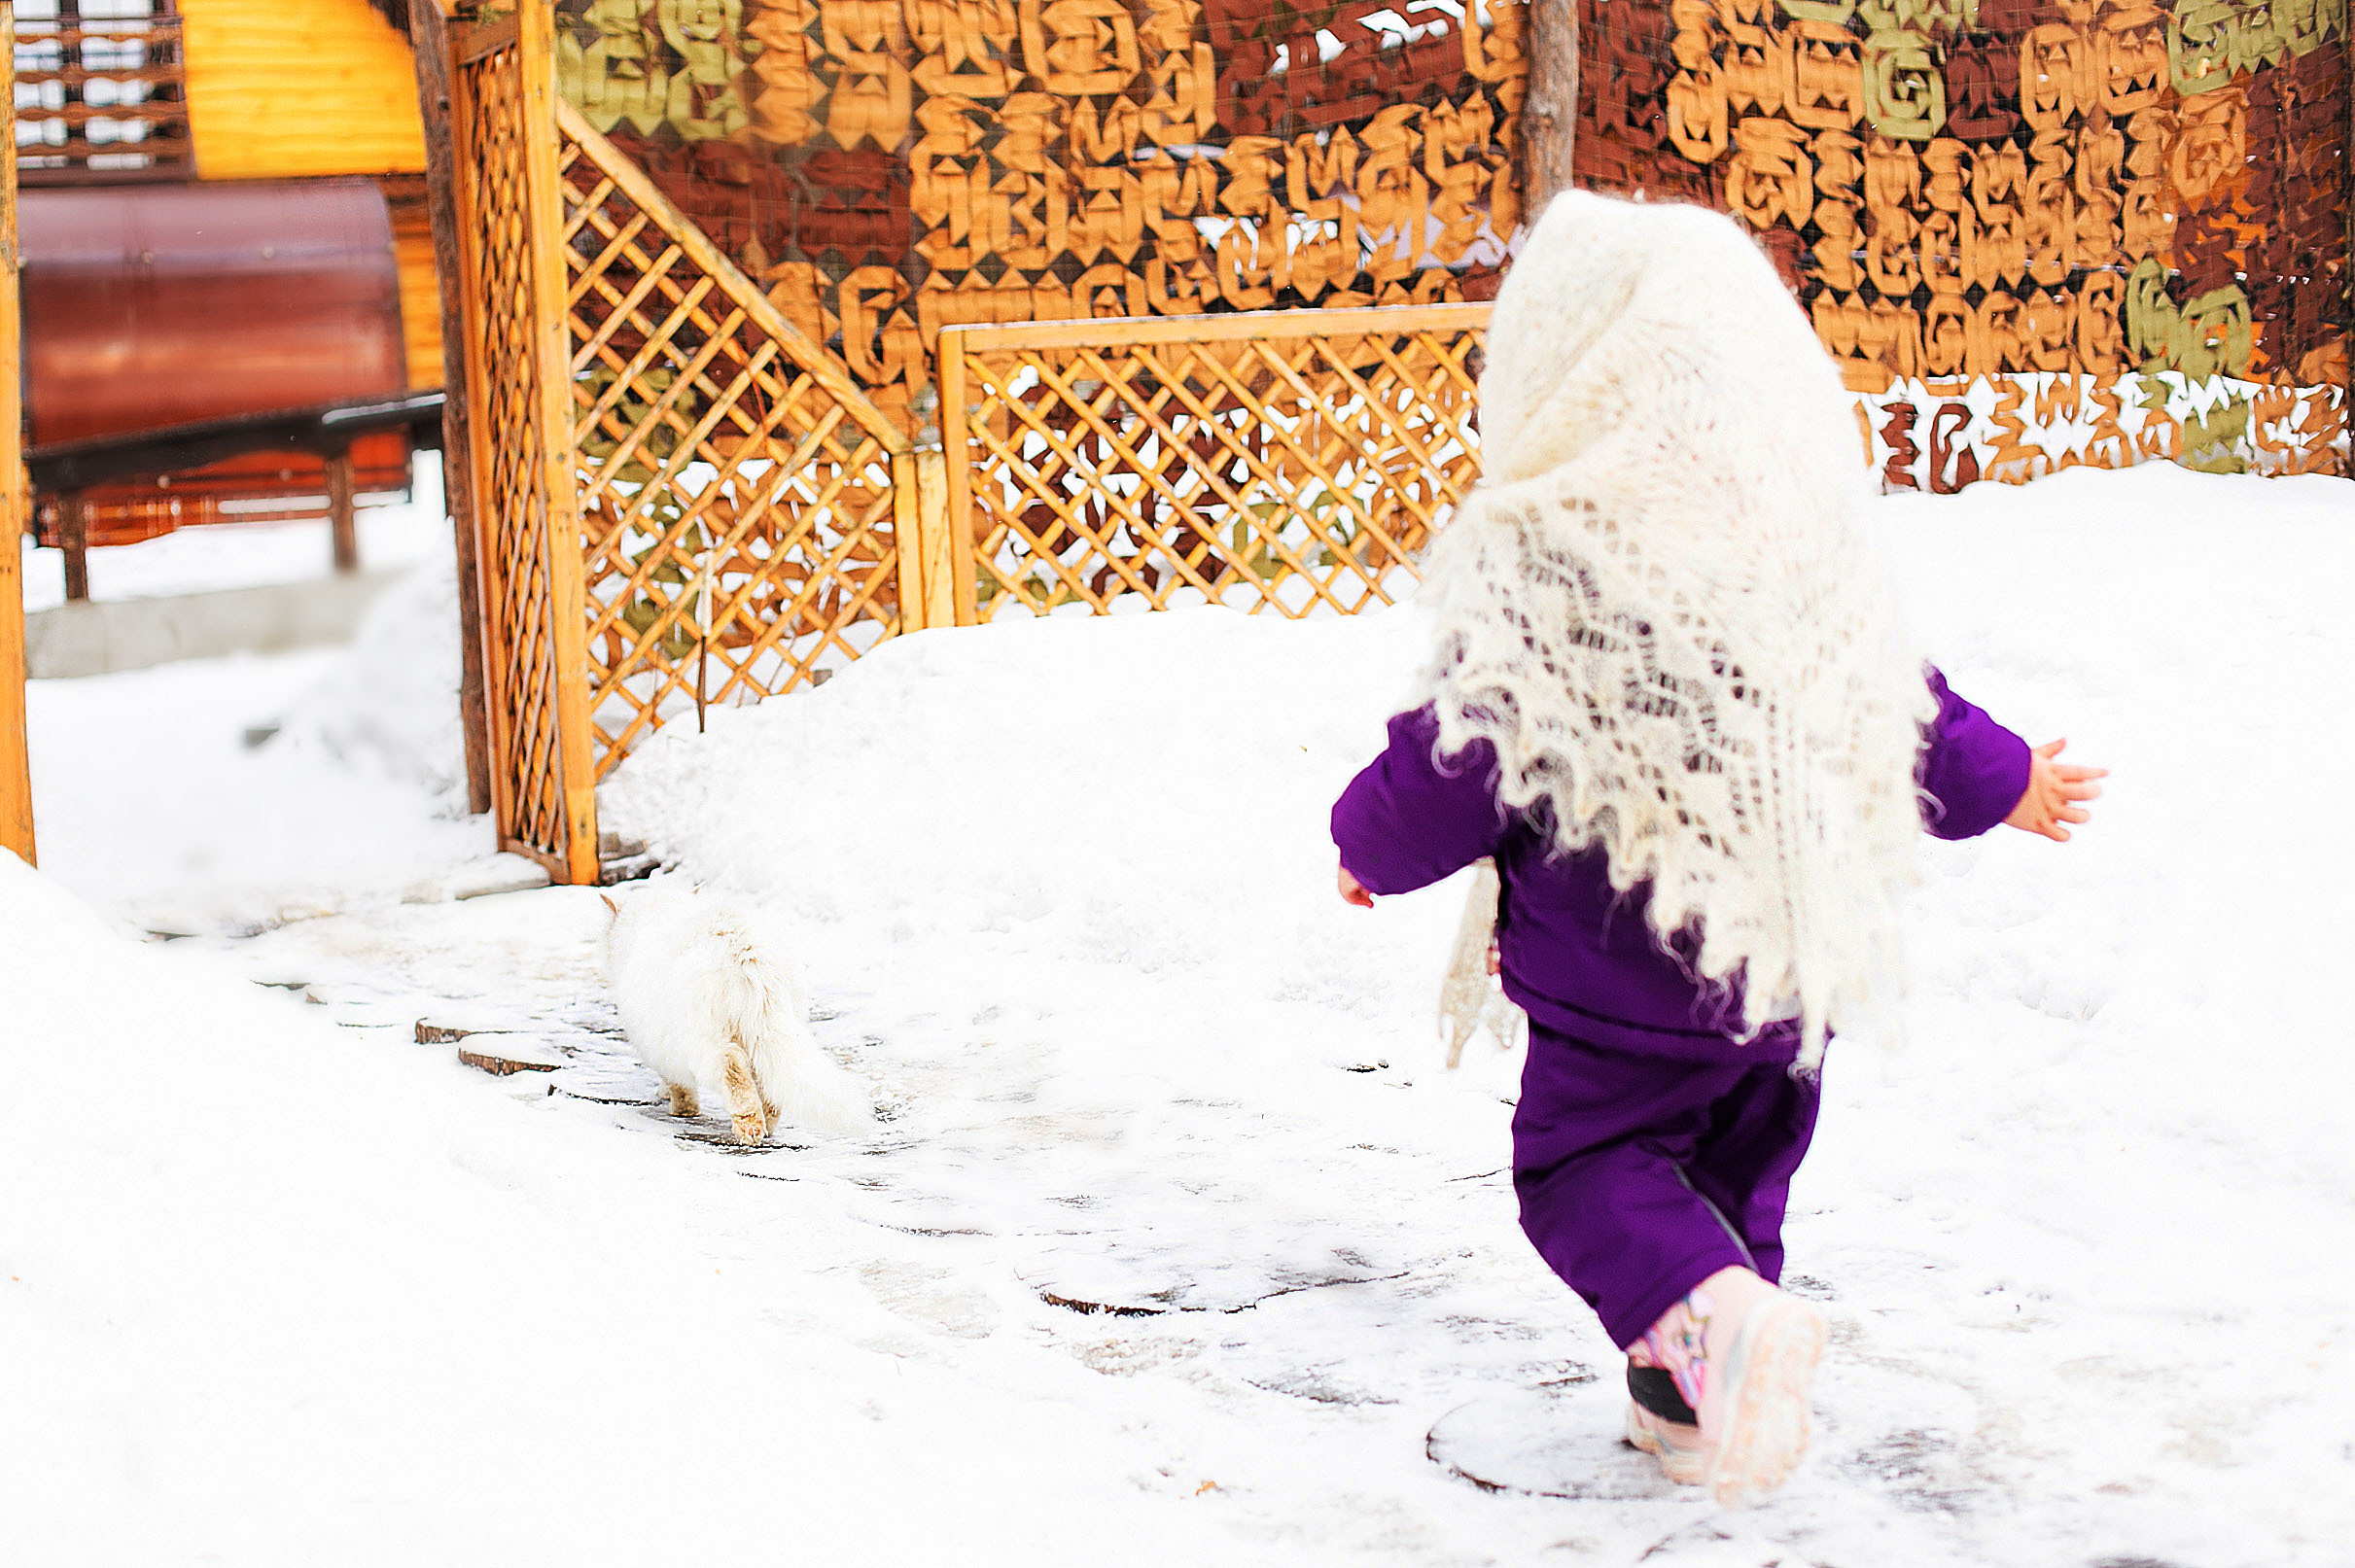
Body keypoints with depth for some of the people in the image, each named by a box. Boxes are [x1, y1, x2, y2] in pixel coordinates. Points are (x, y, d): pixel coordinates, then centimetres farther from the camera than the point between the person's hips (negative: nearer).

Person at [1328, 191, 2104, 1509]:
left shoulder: (1536, 576, -19)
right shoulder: (1814, 558, -3)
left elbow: (1454, 769, -14)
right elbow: (1913, 718, 9)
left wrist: (1372, 846, 8)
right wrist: (2004, 782, 30)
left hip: (1621, 978, -5)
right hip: (1797, 963, 5)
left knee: (1579, 1162, 7)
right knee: (1736, 1173, 21)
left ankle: (1712, 1315, -19)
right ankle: (1689, 1401, 27)